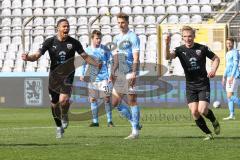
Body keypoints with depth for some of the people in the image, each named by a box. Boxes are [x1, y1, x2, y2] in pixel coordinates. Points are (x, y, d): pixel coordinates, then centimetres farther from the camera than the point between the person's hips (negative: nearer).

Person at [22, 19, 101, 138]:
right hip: (54, 75, 1)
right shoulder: (50, 42, -5)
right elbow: (37, 55, -11)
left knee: (63, 100, -25)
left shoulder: (74, 42, -3)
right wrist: (28, 57, -33)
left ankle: (64, 116, 9)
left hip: (67, 76, -1)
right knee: (54, 104, 6)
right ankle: (59, 127, 29)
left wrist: (96, 64, -11)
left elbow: (85, 56, 5)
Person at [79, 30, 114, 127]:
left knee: (107, 98, -7)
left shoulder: (105, 49, 1)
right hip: (93, 78, 3)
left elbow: (110, 63, 3)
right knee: (93, 99, 4)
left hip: (104, 78, -2)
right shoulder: (87, 50, 6)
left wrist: (110, 75, -4)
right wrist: (82, 74, 5)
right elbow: (84, 63, 15)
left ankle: (109, 121, 1)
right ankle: (95, 121, 13)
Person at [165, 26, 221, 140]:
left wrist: (213, 70, -12)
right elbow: (168, 57, -22)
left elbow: (216, 58, 8)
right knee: (194, 112, -7)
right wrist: (167, 45, -40)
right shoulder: (180, 50, -3)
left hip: (203, 85, -2)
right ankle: (208, 134, 10)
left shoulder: (202, 48, -4)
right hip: (190, 86, 2)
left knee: (202, 110, -15)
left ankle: (214, 121, 19)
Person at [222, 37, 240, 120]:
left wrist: (232, 77, -24)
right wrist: (224, 77, 25)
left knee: (230, 96, -15)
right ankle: (232, 115, 8)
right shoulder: (227, 54, 19)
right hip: (229, 77, 9)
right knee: (229, 96, 6)